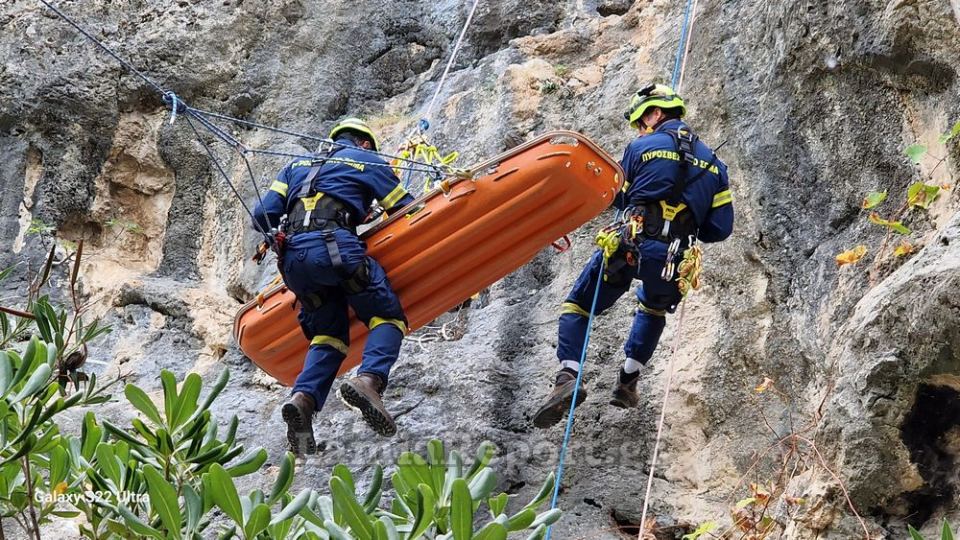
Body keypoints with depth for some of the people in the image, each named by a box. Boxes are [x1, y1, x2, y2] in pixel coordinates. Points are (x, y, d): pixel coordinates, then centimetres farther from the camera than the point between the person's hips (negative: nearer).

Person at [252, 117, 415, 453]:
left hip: (292, 255, 5)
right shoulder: (367, 161, 22)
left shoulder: (297, 166, 33)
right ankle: (369, 380, -25)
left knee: (329, 333, 13)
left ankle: (303, 397, -13)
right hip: (335, 246, -5)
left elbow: (263, 216, 21)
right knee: (388, 316, 3)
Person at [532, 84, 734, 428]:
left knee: (577, 308, 11)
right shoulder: (712, 163, 16)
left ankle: (568, 377, -12)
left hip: (628, 244, -3)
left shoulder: (640, 148, 6)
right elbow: (720, 229, 13)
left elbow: (618, 198, 21)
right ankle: (628, 382, 23)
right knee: (654, 309, 35)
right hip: (670, 261, 4)